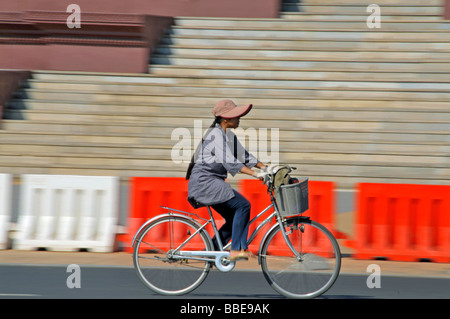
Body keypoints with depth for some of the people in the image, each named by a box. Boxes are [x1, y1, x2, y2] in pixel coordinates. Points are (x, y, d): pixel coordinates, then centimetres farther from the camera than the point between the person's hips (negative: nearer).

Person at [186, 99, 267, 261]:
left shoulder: (229, 135, 12)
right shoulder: (216, 134, -18)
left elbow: (243, 155, 17)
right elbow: (229, 161, -27)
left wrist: (265, 167, 6)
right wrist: (255, 174, -31)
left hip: (213, 183, 10)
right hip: (204, 182, -10)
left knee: (234, 219, 8)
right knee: (243, 205, -17)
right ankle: (236, 249, -18)